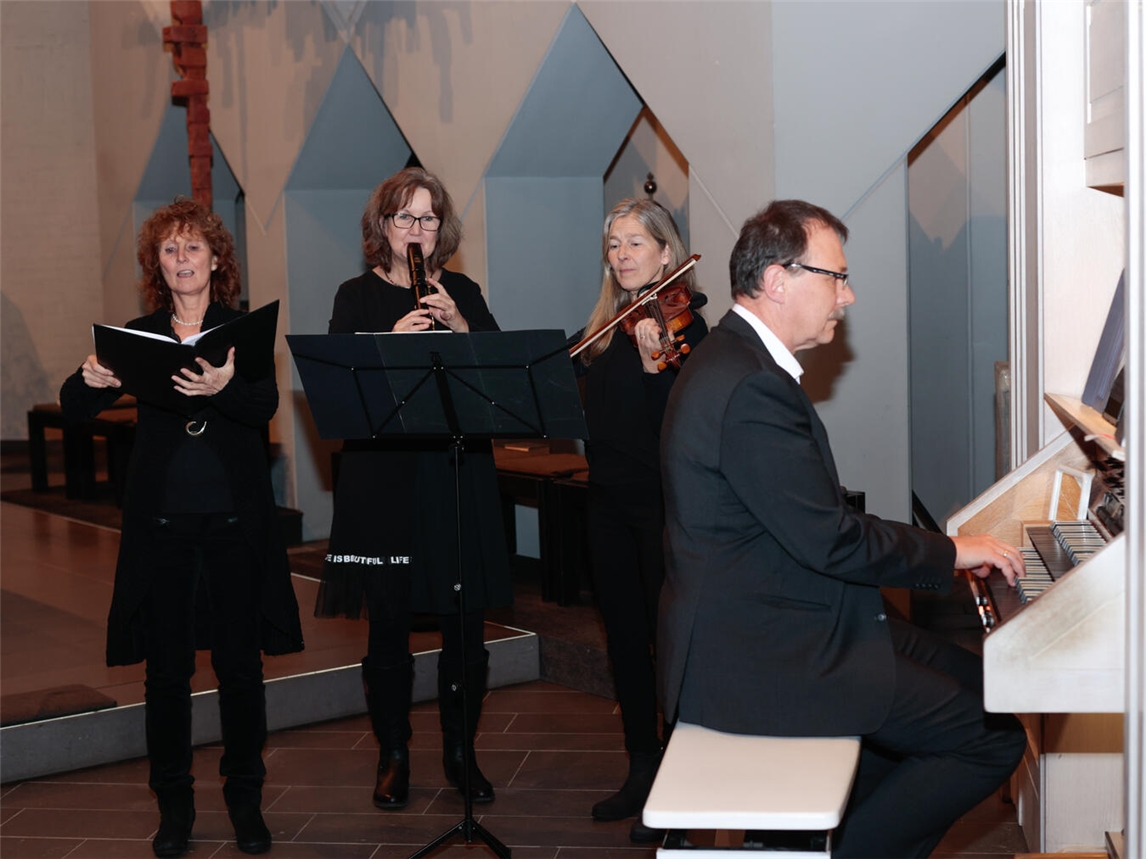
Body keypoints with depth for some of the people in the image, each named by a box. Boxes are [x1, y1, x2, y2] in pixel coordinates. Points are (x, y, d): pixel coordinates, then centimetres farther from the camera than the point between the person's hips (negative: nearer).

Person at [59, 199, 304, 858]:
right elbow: (75, 407, -4)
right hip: (162, 522, 1)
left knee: (241, 663, 5)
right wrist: (91, 379, -28)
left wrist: (223, 387, -38)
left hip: (235, 519, -1)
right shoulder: (139, 335, 5)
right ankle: (174, 805, 20)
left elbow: (267, 404, -16)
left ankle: (246, 801, 20)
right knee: (168, 668, 6)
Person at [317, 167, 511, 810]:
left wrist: (459, 324, -14)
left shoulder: (464, 293, 11)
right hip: (384, 479, -1)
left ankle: (461, 752, 20)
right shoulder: (358, 297, 5)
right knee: (389, 624, 4)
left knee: (466, 624, 5)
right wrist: (392, 344, -21)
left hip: (460, 474, 2)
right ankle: (394, 756, 19)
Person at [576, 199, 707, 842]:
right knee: (625, 637, 13)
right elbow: (598, 412, 12)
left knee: (671, 637, -1)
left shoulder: (684, 324, -9)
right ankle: (643, 770, 26)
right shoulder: (607, 327, 12)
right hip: (610, 500, 7)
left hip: (663, 502, -7)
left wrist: (655, 362, -36)